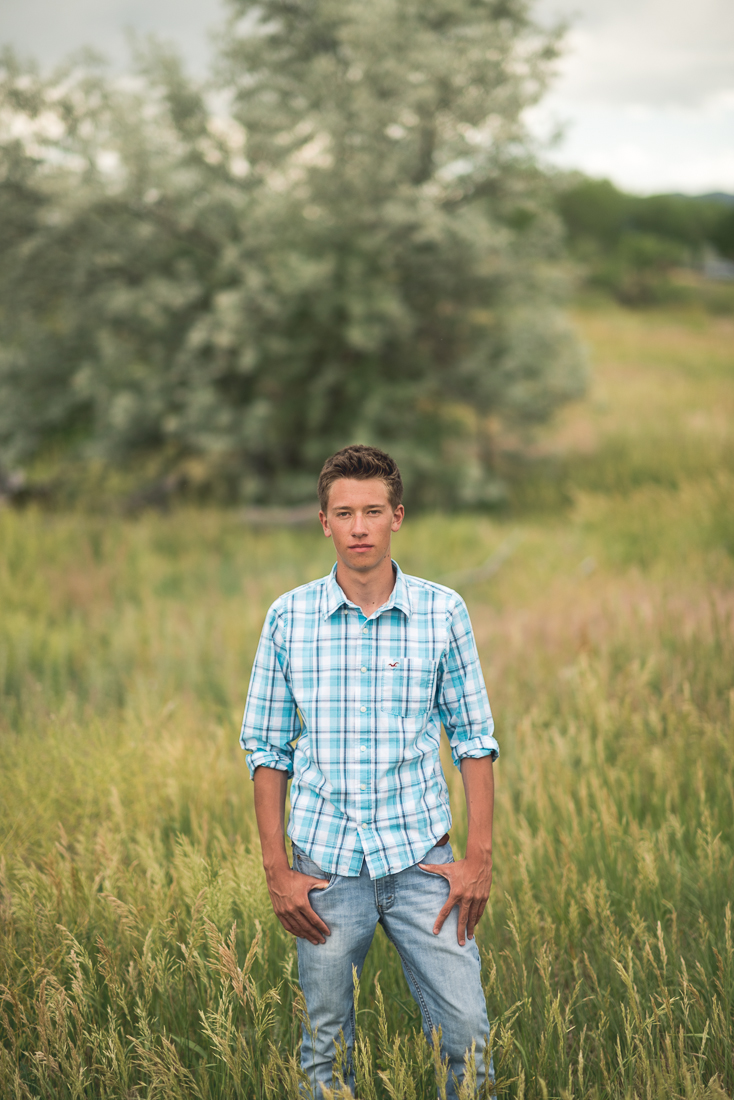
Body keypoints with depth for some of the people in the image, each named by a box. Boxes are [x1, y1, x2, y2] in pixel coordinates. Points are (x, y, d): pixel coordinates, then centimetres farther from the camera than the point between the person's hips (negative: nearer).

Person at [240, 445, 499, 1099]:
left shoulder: (443, 613, -1)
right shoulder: (289, 617, -1)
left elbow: (473, 738, 4)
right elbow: (266, 747, 4)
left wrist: (480, 857, -3)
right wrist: (276, 870, -1)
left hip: (421, 861, 0)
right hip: (326, 866, 0)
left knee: (468, 1036, -1)